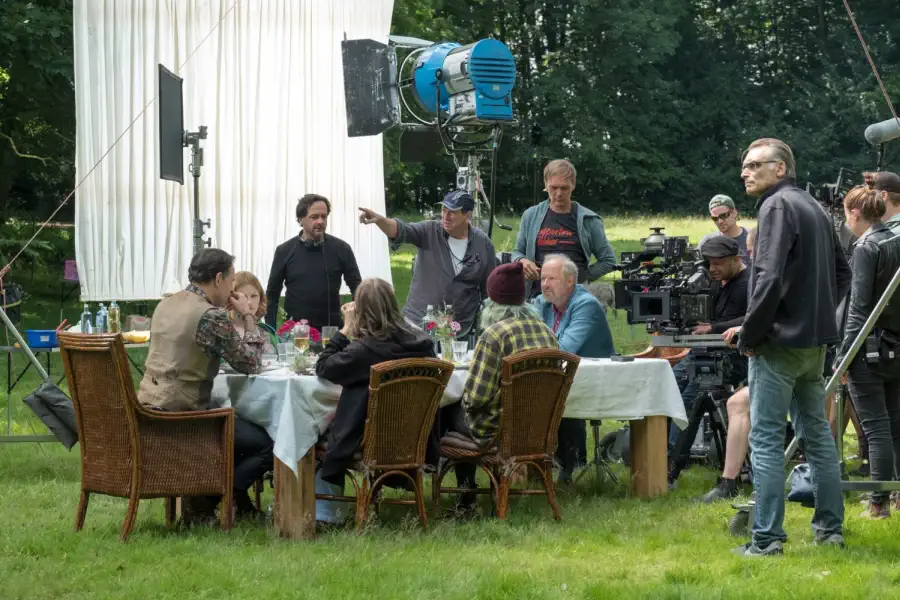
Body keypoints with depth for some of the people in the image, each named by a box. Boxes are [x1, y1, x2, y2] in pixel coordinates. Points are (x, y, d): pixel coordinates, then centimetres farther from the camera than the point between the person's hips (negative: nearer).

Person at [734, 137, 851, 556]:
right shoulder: (814, 207, 15)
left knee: (766, 439, -6)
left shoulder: (777, 207, -13)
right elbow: (841, 271, 23)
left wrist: (749, 337, -14)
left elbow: (769, 278, -22)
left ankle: (767, 538, -8)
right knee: (817, 432, 16)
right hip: (816, 341, 9)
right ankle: (831, 527, 20)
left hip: (780, 341, -9)